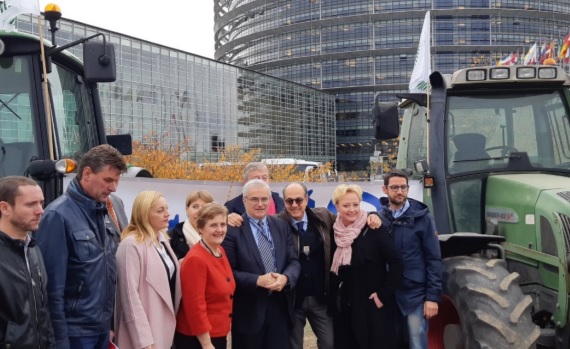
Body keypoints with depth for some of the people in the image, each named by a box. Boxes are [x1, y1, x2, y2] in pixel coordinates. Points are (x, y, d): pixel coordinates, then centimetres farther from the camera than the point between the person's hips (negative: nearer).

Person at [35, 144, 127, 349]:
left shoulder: (103, 211, 6)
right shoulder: (59, 215, -16)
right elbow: (52, 287, -17)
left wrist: (112, 322, 10)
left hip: (102, 327, 7)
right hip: (75, 331, -7)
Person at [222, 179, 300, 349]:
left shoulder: (282, 226, 7)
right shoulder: (232, 230, -8)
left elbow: (294, 261, 5)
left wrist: (285, 277, -16)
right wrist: (257, 280, -22)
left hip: (281, 306, 4)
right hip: (248, 310, -4)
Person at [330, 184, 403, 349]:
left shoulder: (373, 229, -10)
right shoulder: (335, 232, 4)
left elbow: (396, 263, -13)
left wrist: (383, 295, -13)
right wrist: (333, 298, 7)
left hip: (373, 308, -4)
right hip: (344, 309, 5)